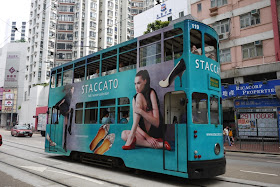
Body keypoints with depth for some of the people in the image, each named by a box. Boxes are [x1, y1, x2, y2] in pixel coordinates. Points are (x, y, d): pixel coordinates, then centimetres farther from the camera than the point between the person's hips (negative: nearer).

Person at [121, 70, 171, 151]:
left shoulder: (151, 93, -6)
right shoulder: (134, 99, 11)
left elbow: (156, 123, -15)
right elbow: (135, 124, 2)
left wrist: (141, 111, -27)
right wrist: (147, 137, -13)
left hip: (156, 131, -6)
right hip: (144, 133, 7)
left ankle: (131, 138, -23)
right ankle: (159, 144, -23)